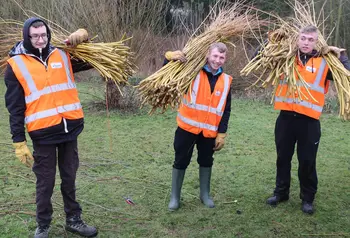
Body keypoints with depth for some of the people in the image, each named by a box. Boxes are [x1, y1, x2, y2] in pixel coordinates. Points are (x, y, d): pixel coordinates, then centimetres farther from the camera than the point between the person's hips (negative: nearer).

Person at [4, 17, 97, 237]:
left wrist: (84, 38, -2)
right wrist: (19, 141, -6)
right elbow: (15, 108, -3)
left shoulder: (62, 55, 6)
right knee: (46, 182, 7)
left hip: (70, 128, 4)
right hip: (43, 133, -3)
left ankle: (74, 220, 29)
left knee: (69, 178, 15)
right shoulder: (16, 65, -4)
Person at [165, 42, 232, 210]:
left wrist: (221, 134, 1)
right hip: (188, 127, -2)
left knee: (206, 162, 14)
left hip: (209, 131, 3)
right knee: (181, 161, 5)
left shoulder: (226, 81, 3)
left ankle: (205, 195, 31)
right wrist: (170, 57, -19)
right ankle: (175, 197, 17)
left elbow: (225, 111, 6)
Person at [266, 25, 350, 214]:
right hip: (286, 117, 2)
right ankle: (281, 192, 31)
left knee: (307, 161, 6)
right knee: (283, 158, 14)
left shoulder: (325, 62, 0)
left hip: (309, 121, -2)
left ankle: (308, 198, 23)